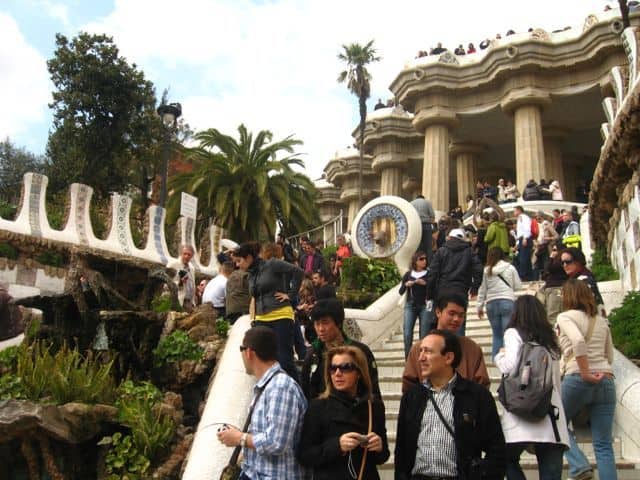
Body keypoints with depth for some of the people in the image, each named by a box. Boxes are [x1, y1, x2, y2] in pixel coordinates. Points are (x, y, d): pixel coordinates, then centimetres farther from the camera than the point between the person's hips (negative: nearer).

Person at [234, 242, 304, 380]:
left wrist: (290, 294, -7)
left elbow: (298, 272, -8)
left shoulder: (271, 265, -5)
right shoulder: (251, 276, 17)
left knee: (284, 361, -9)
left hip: (280, 317, -7)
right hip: (261, 320, 7)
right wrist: (254, 319, 16)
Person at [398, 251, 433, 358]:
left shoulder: (429, 274, 3)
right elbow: (401, 292, 8)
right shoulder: (408, 275, 8)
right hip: (410, 306, 1)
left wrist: (425, 283, -17)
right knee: (407, 334, -7)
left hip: (425, 306, -1)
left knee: (424, 335, -4)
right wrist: (406, 285, -10)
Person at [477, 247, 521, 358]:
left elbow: (482, 290, 9)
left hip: (491, 303, 2)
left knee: (497, 334, 11)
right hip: (507, 302, -2)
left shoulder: (487, 270, 7)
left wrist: (480, 307, 17)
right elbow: (518, 286, 8)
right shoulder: (510, 268, 5)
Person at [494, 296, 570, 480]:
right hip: (552, 413, 5)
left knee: (508, 460, 13)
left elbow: (510, 366, -12)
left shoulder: (514, 333, 3)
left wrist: (499, 356, 8)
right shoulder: (550, 340, 21)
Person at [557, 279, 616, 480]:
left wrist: (585, 373, -15)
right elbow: (610, 357, 19)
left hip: (577, 379, -5)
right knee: (603, 445, 6)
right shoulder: (602, 321, 17)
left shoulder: (565, 317, 0)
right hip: (606, 380, 5)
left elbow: (578, 341, -18)